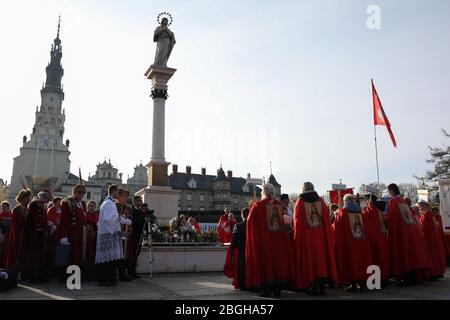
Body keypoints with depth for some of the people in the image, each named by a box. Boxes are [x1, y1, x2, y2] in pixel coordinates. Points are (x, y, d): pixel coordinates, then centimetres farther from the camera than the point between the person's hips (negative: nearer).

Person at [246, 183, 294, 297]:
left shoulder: (258, 205, -7)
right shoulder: (280, 205, 2)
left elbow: (250, 221, -4)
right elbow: (283, 222, 6)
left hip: (263, 240, -3)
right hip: (279, 239, 3)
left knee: (265, 261, 4)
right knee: (278, 259, 11)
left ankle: (266, 289, 3)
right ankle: (277, 288, 12)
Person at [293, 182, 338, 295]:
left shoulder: (300, 202, -4)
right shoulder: (321, 201, 3)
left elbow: (297, 221, -4)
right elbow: (327, 221, 3)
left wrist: (297, 234, 6)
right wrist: (327, 235, 10)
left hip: (305, 236, -2)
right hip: (321, 236, 2)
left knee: (309, 258, 3)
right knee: (321, 256, 9)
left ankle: (313, 286, 3)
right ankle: (322, 285, 11)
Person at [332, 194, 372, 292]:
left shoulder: (343, 212, -7)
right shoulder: (359, 211, 7)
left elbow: (336, 226, -5)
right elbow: (364, 225, 13)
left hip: (348, 241, -5)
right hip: (361, 240, 5)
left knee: (351, 260, 0)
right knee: (361, 259, 12)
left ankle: (353, 284, -2)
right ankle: (361, 283, 15)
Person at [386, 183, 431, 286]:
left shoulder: (392, 201, -7)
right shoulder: (403, 200, 14)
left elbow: (391, 217, -10)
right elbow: (409, 215, 19)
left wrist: (389, 228, 0)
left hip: (400, 231, -7)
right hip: (411, 230, 7)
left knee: (403, 254, -3)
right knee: (412, 253, 8)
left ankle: (407, 278, -2)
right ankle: (414, 278, 14)